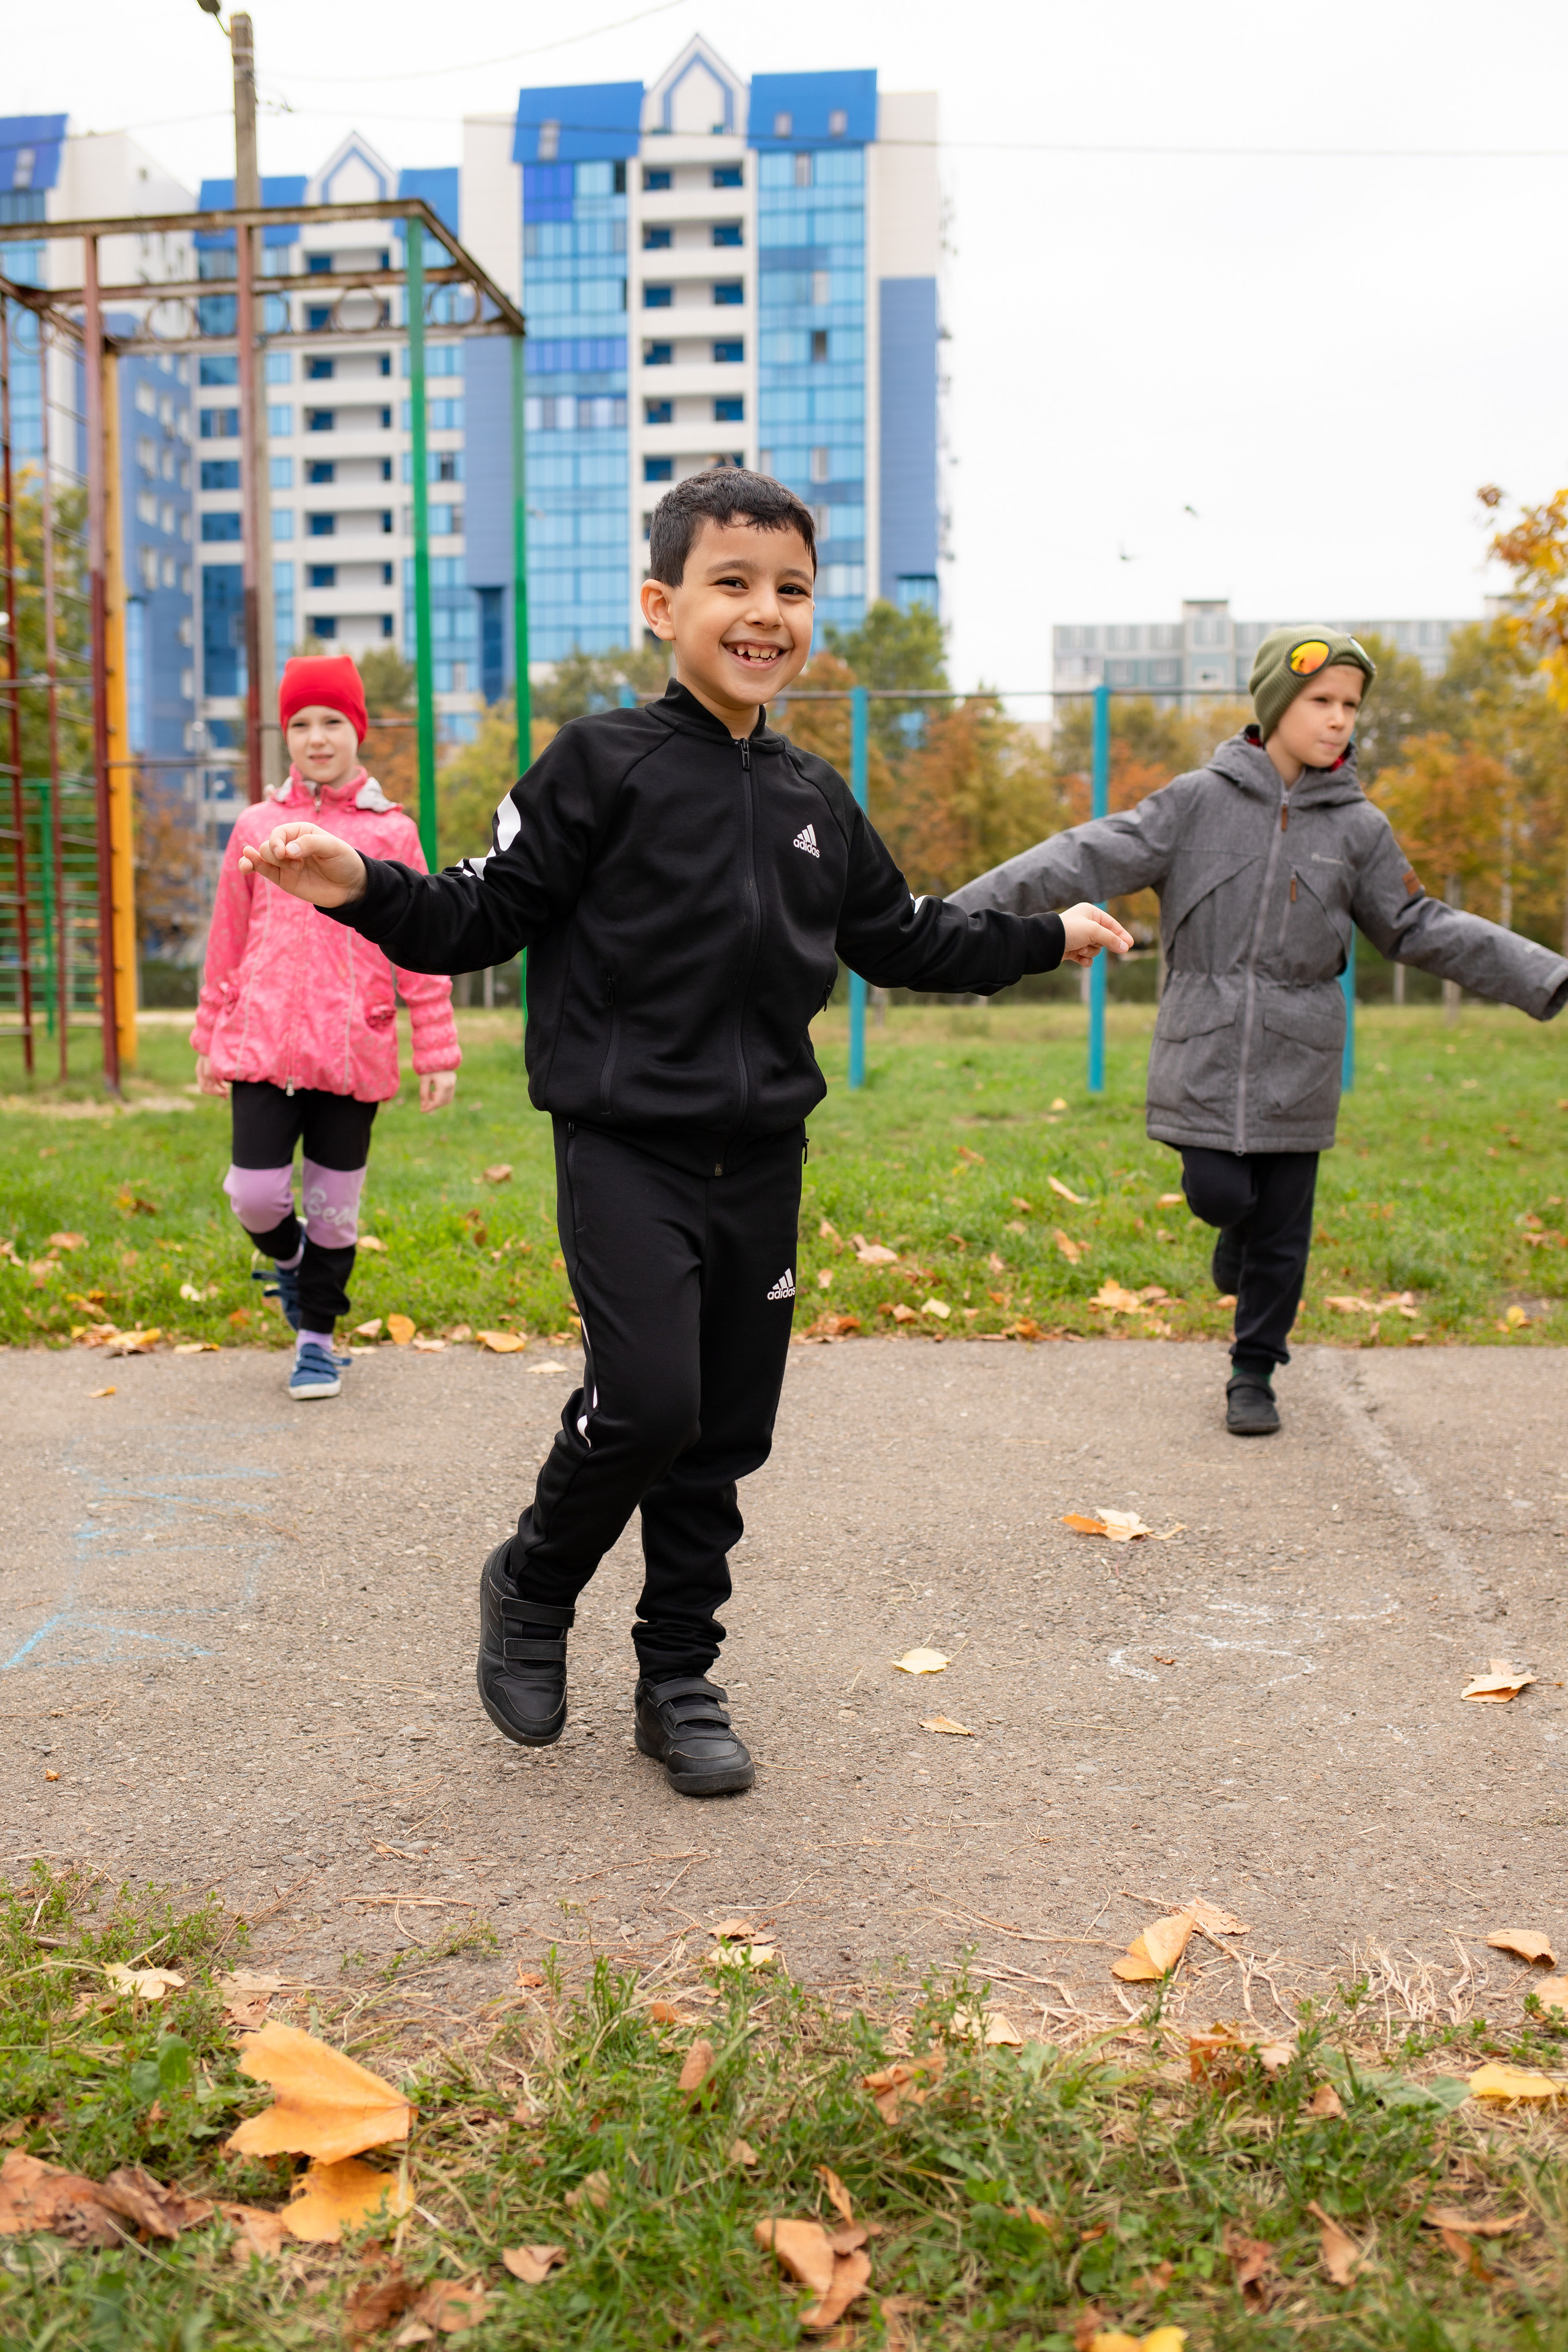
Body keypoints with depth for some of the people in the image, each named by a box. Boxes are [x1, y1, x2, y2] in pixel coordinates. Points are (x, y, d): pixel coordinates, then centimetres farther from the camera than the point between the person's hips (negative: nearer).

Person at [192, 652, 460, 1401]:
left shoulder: (391, 832, 4)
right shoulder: (257, 827, 8)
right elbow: (227, 944, 14)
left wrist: (438, 1055, 2)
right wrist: (210, 1039, 15)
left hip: (353, 1051, -1)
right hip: (263, 1043, 1)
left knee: (336, 1206, 6)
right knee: (256, 1194, -7)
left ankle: (317, 1337, 26)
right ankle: (288, 1260, 28)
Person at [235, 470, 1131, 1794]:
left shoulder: (815, 801, 12)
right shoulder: (603, 767, -4)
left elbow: (901, 939, 24)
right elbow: (482, 918, -5)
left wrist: (1047, 937, 27)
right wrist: (363, 888, -22)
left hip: (762, 1162, 6)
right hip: (627, 1152, -5)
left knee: (728, 1432, 9)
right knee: (647, 1398, -18)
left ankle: (679, 1679, 26)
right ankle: (532, 1589, 13)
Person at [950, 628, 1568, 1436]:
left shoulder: (1358, 826, 3)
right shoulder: (1200, 800, -3)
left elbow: (1421, 930, 9)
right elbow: (1089, 858, -8)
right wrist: (958, 913, -15)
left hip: (1296, 1063, 2)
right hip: (1205, 1055, -1)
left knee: (1280, 1232, 5)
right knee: (1218, 1194, -5)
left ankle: (1253, 1375, 25)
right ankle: (1240, 1226, 34)